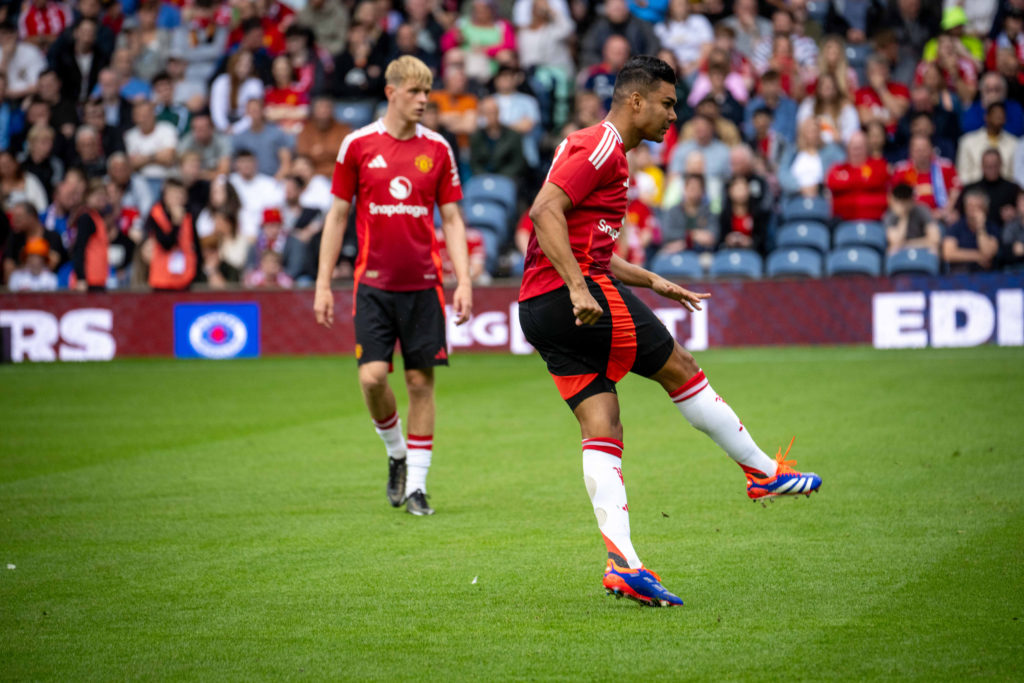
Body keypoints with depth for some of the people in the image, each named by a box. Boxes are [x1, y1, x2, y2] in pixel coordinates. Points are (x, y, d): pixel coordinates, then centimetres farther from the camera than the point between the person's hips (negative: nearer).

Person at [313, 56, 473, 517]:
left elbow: (452, 219, 7)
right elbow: (338, 214, 5)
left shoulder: (437, 149, 5)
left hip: (423, 284, 1)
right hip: (374, 283, -1)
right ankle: (396, 453, 17)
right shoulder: (358, 145, 1)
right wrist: (323, 282, 1)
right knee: (372, 377, -11)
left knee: (421, 380, 1)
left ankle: (416, 483, 9)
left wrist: (464, 280, -3)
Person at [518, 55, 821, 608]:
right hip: (573, 294, -10)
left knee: (602, 431, 1)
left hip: (539, 310, 10)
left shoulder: (602, 150, 25)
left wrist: (653, 283, 29)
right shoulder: (600, 147, -8)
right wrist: (578, 287, -26)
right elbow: (544, 210, -20)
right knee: (679, 370, 3)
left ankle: (622, 562, -9)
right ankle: (763, 472, 16)